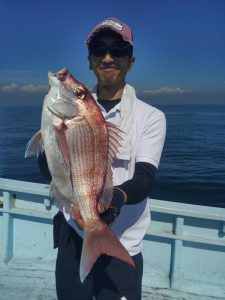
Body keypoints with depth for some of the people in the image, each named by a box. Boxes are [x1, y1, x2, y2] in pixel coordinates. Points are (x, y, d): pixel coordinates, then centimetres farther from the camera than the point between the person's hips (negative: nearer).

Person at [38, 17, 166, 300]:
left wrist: (117, 197, -36)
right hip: (72, 236, 3)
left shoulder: (151, 117, -6)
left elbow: (144, 179, -14)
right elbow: (46, 168, -4)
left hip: (122, 246, -2)